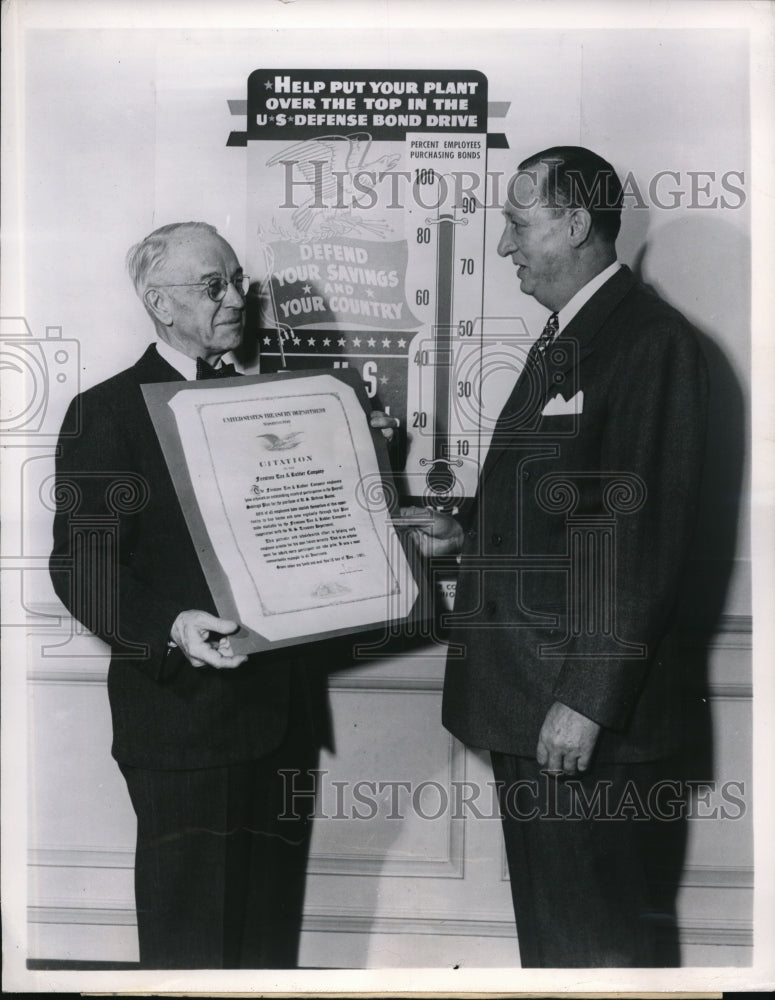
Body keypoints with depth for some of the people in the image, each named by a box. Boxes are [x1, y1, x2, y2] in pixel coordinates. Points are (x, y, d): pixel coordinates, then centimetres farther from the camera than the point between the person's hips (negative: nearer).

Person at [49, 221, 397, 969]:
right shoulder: (106, 414, -6)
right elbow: (83, 567, -14)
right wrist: (170, 626, -31)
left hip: (282, 707, 6)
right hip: (185, 716, -6)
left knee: (271, 922, 17)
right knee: (191, 938, 5)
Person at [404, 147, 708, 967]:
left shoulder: (650, 341, -13)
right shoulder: (560, 340, 17)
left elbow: (647, 539, -20)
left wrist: (588, 701, -21)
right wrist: (465, 537, 10)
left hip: (589, 718, -9)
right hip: (524, 704, 9)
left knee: (602, 938, 4)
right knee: (547, 930, 20)